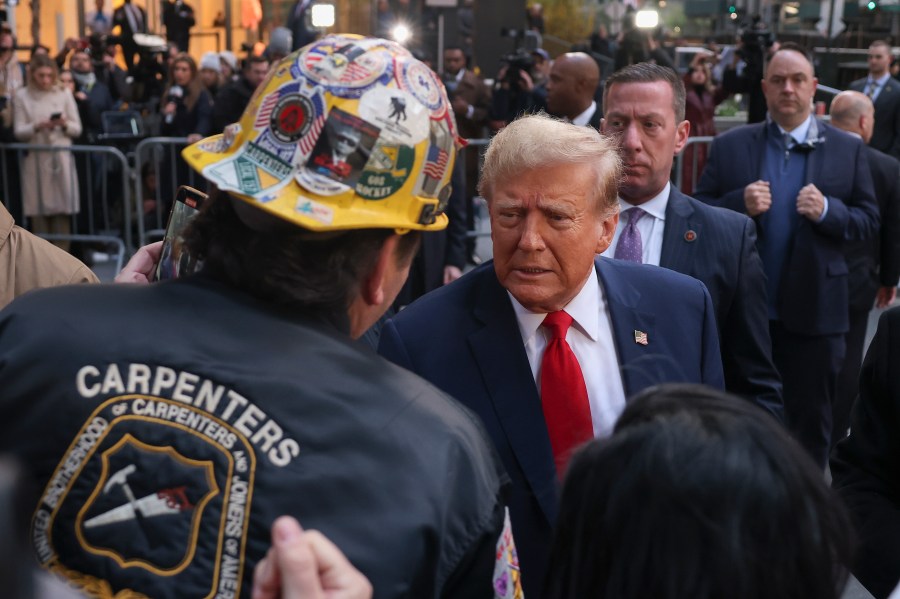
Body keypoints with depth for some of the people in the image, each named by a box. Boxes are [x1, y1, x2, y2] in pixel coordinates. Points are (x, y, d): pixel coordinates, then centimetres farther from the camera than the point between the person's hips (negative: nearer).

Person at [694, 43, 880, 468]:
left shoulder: (848, 150, 2)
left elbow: (869, 220, 0)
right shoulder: (729, 146, 1)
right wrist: (740, 204, -20)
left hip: (814, 311, 0)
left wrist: (828, 210, -18)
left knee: (810, 420, 11)